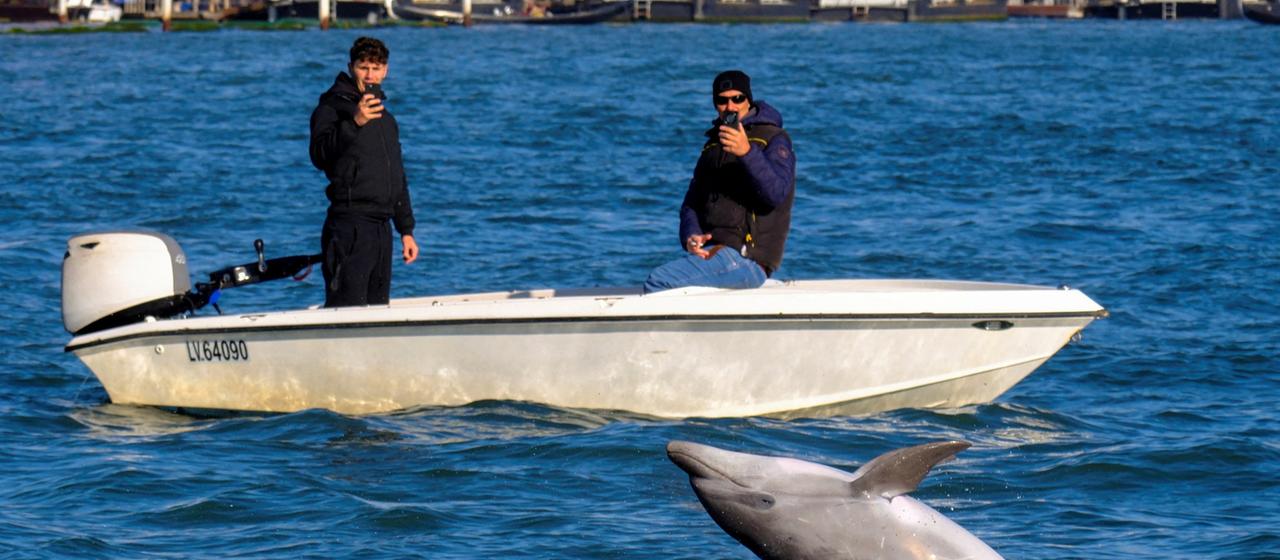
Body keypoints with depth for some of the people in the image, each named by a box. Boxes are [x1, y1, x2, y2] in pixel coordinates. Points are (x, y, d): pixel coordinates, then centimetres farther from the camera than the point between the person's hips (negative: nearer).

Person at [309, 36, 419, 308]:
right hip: (349, 223, -8)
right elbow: (320, 156, -20)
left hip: (381, 228, 8)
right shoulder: (333, 107, -2)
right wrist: (355, 122, -32)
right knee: (346, 310, -16)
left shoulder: (385, 118, 22)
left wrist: (406, 230, 23)